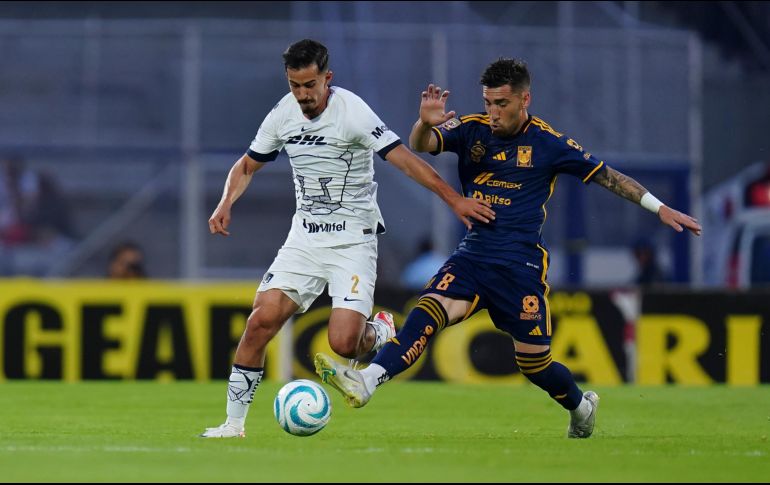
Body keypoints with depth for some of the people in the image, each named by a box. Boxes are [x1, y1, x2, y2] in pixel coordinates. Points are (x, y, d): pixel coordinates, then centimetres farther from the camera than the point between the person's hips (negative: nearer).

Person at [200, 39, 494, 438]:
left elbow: (404, 159, -21)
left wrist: (454, 200, -28)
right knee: (261, 320, -11)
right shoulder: (283, 114, 1)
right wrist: (226, 203, -3)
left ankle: (379, 332, 20)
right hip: (305, 236, 5)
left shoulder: (351, 111, -17)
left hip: (353, 239, -5)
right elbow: (248, 166, 16)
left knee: (344, 343, -17)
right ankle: (233, 423, -2)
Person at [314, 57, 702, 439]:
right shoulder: (472, 130, 4)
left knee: (534, 363, 2)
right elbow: (421, 146, -11)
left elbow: (606, 176, 5)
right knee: (429, 310, -23)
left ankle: (580, 406, 32)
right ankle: (366, 383, -39)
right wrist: (425, 123, -35)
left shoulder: (547, 143, -3)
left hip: (521, 264, -3)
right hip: (472, 256, 3)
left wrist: (660, 209, 3)